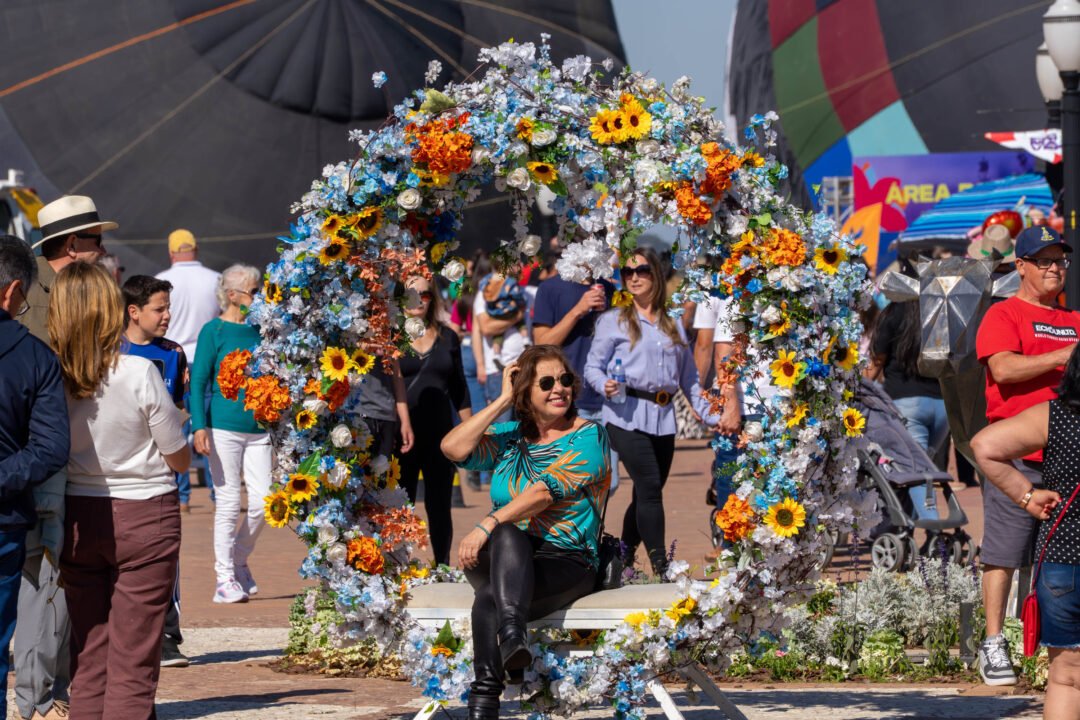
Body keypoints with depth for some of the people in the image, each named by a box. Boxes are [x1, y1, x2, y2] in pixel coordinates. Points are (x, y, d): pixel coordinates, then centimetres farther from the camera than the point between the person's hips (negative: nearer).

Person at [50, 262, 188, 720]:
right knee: (134, 664, -1)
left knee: (88, 661, 11)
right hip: (143, 514, -3)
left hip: (78, 518, 3)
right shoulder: (139, 374, -14)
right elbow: (180, 459, -5)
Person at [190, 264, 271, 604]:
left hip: (258, 429, 5)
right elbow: (198, 382, -5)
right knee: (228, 503, -3)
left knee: (263, 501, -1)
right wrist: (199, 427, -14)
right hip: (224, 428, -5)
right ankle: (225, 579, 5)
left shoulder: (260, 331, 11)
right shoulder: (214, 331, -3)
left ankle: (239, 560, 22)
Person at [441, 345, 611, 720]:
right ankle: (512, 638, -54)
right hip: (503, 558, 3)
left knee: (489, 599, -35)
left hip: (567, 562, -3)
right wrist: (503, 401, 1)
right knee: (508, 535, -36)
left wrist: (488, 525, -25)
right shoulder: (510, 436, 17)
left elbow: (546, 491, -14)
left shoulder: (588, 437, 1)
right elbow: (453, 448, 0)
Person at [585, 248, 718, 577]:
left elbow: (689, 378, 19)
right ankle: (661, 567, -17)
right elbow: (592, 366, 2)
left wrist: (711, 415, 12)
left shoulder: (673, 326, 17)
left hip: (663, 418, 5)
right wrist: (604, 385, -19)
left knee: (647, 494, 5)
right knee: (650, 488, -15)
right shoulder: (614, 321, 5)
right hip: (628, 416, -5)